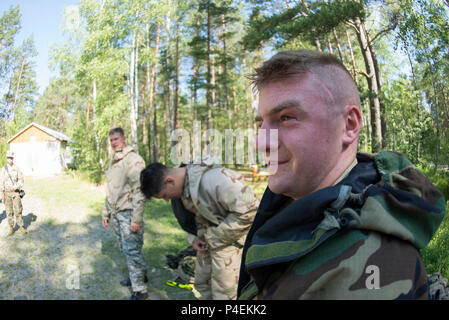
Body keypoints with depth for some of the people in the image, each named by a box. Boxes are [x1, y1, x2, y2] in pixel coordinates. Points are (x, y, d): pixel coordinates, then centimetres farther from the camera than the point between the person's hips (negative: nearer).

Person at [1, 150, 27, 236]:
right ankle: (11, 228, 14)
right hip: (7, 193, 1)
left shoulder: (17, 168, -3)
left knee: (18, 210, -2)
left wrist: (16, 186, -20)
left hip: (16, 193, -1)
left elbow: (21, 180, -1)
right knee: (9, 212, 5)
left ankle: (21, 227, 11)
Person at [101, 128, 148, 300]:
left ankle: (139, 290, 3)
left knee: (132, 250, -6)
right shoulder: (114, 162, 17)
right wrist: (106, 213, 22)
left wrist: (136, 218, -22)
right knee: (125, 248, 16)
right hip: (115, 213, 9)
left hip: (128, 213, -8)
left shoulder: (133, 159, -12)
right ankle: (140, 275, 33)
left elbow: (139, 191, -18)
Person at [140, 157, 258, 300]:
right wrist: (196, 237, 2)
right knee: (202, 283, 22)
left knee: (224, 293, 1)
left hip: (229, 240, -8)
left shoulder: (216, 178, -31)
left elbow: (248, 211, -29)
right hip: (208, 240, 8)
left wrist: (215, 236, -21)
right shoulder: (183, 184, -2)